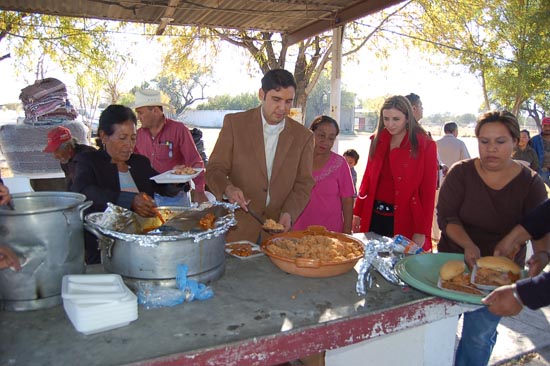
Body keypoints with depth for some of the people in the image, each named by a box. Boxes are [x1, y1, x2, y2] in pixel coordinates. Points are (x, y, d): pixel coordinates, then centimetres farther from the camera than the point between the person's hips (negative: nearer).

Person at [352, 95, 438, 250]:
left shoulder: (425, 146, -7)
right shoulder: (378, 140, 7)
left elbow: (428, 190, -9)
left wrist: (422, 232, -11)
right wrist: (358, 213, 8)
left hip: (404, 221, -4)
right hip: (374, 217, 4)